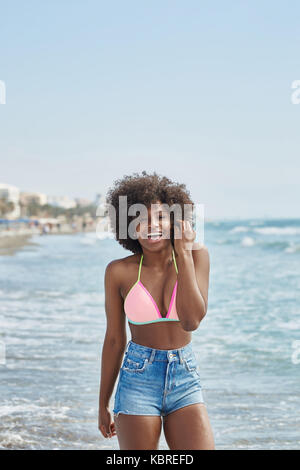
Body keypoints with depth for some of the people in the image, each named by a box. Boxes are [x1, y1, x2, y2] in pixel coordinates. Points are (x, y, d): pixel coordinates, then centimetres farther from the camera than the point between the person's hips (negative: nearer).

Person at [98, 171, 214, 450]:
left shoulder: (197, 256, -3)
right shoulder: (119, 271, -5)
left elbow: (191, 321, -17)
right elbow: (114, 340, 4)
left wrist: (184, 254, -16)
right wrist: (103, 405, 9)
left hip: (185, 378, 1)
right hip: (138, 382, -1)